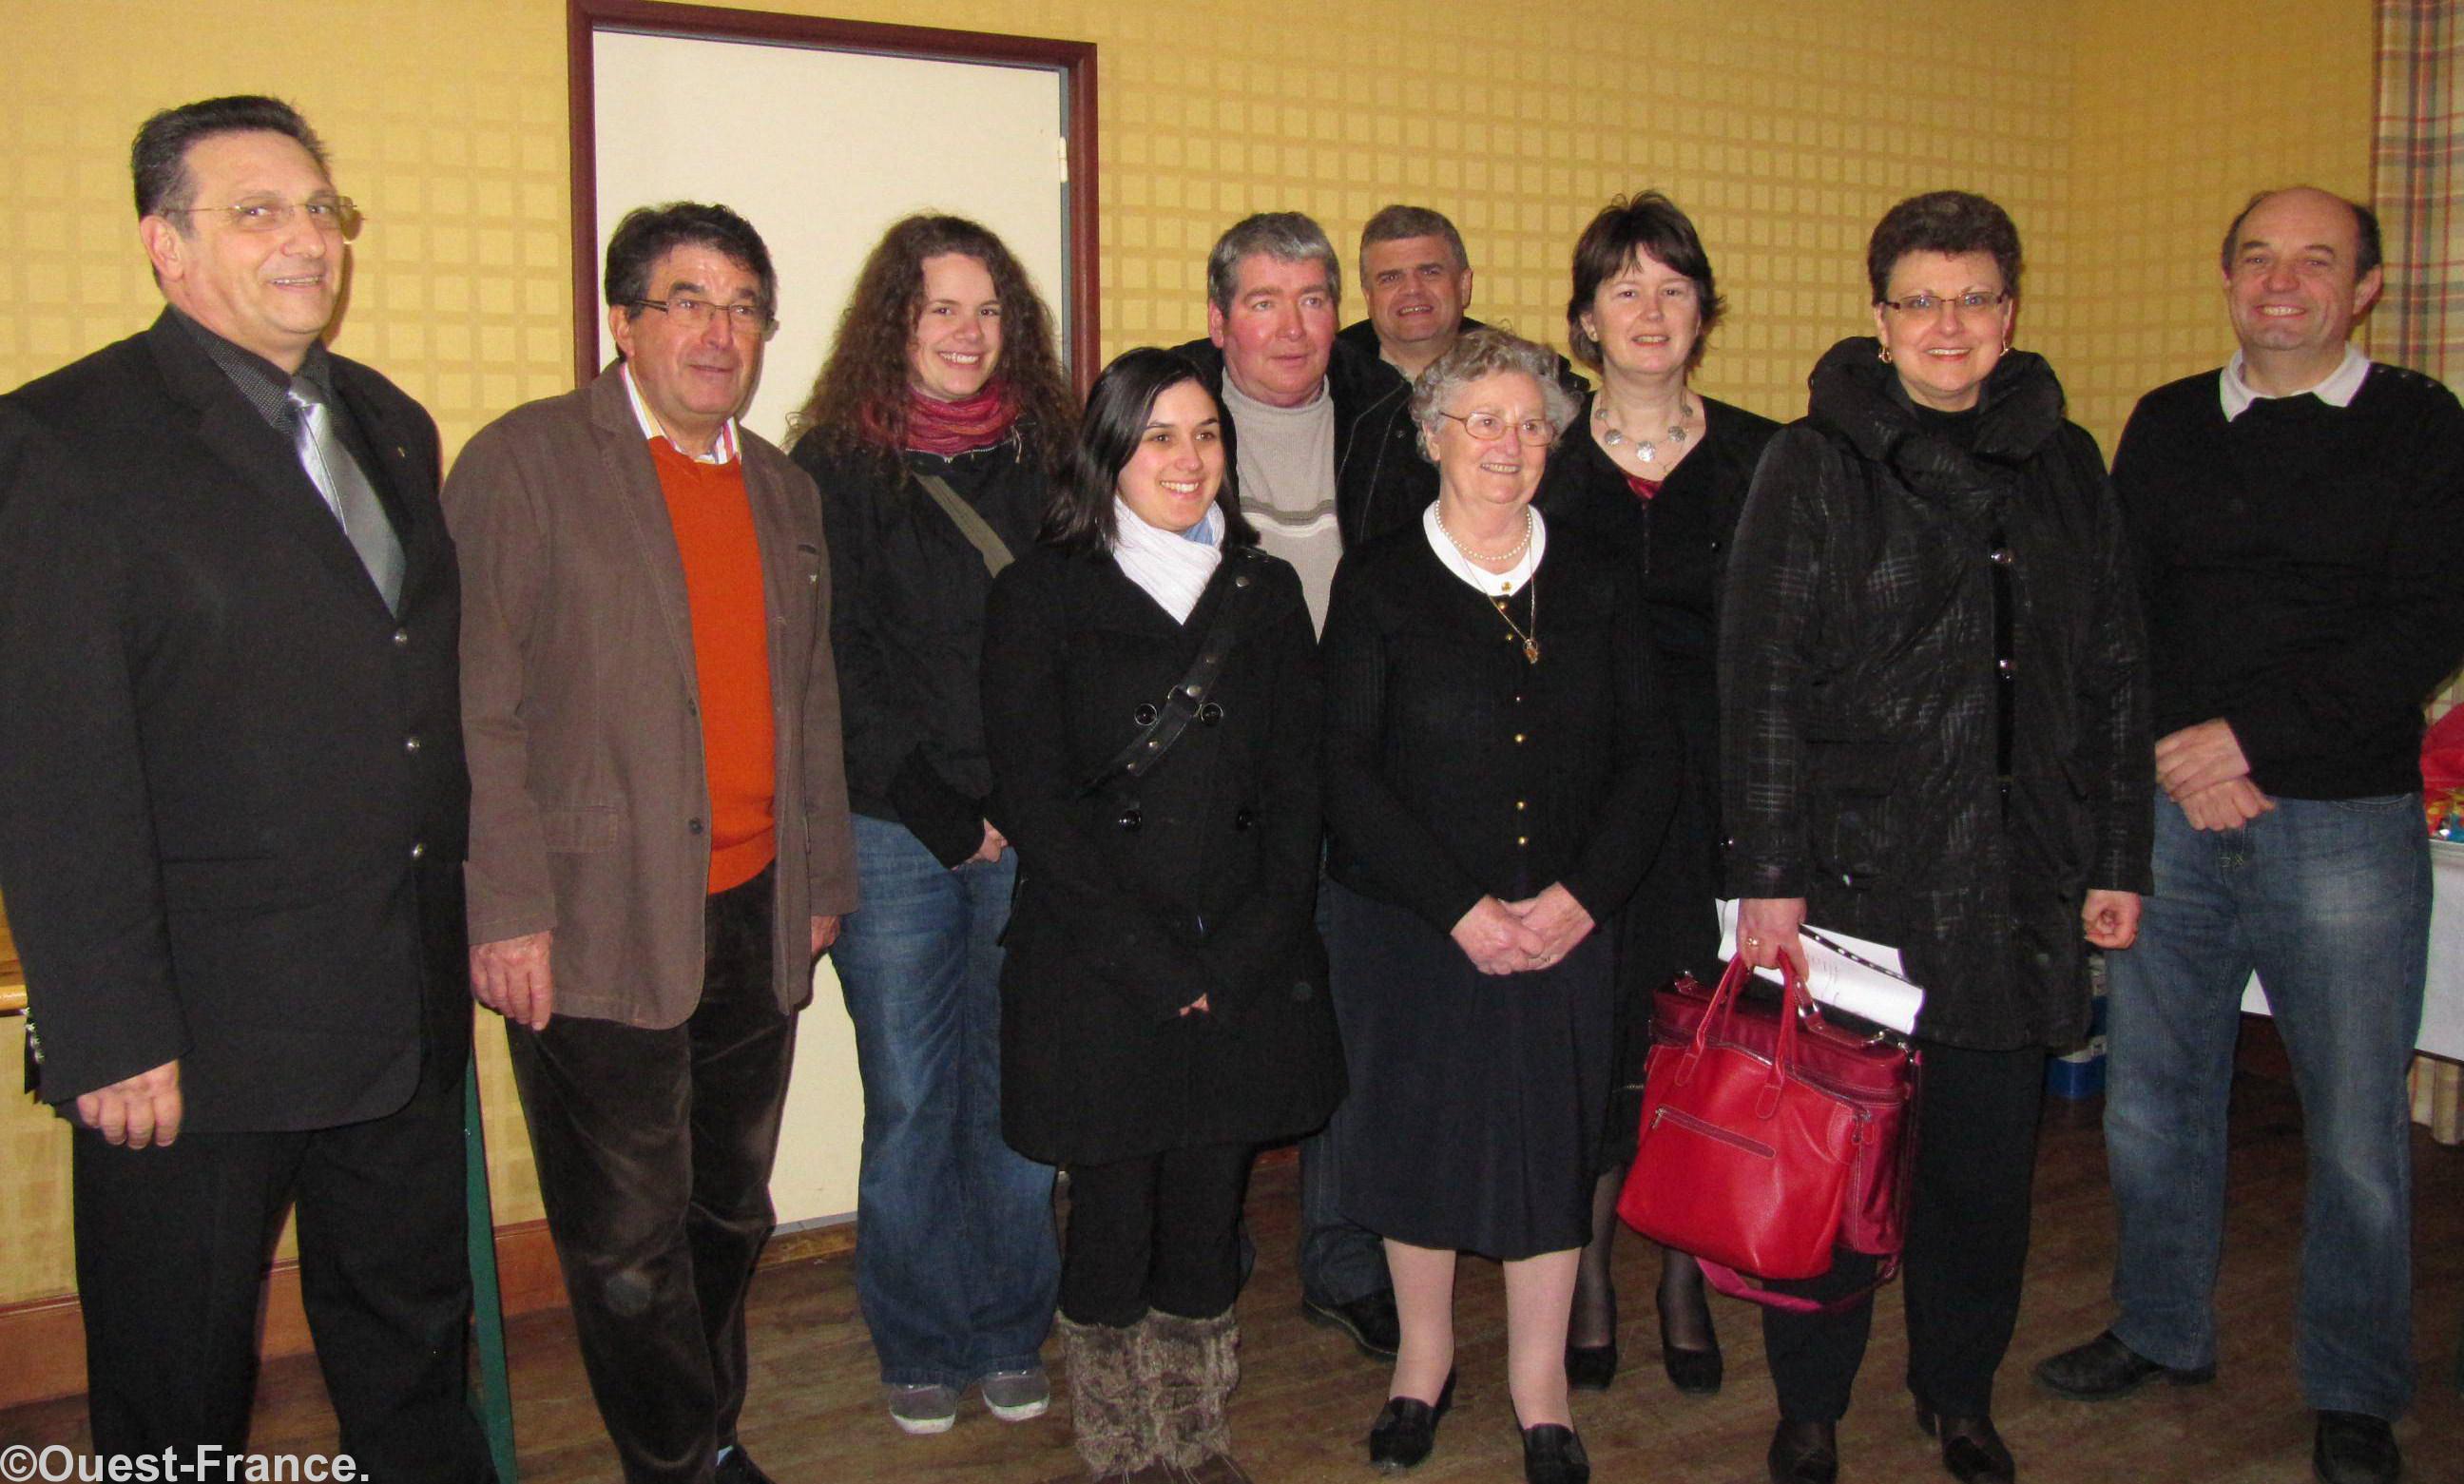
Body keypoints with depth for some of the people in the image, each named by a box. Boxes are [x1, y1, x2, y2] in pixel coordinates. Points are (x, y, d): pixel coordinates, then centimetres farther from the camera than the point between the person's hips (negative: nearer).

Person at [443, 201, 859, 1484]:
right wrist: (509, 907, -15)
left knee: (730, 1212, 17)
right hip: (598, 930, -6)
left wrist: (820, 882, 18)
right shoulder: (525, 462, -5)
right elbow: (476, 703, -10)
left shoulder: (783, 490, 13)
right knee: (630, 1237, 4)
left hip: (753, 920, 6)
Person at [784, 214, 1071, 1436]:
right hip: (892, 830, -2)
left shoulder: (1043, 453, 9)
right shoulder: (835, 463, 1)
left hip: (1028, 831, 2)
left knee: (1017, 1091, 7)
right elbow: (840, 664, -3)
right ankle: (921, 1347, 21)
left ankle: (1011, 1336, 23)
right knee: (909, 1098, 5)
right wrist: (946, 812, -7)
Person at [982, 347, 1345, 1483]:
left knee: (1209, 1216, 8)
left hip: (1245, 971, 3)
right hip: (1096, 974, -3)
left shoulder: (1265, 592, 12)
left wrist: (1247, 948, -6)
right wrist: (1151, 959, -11)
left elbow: (1297, 785, 7)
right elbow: (1032, 796, -6)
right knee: (1114, 1217, 3)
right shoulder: (1042, 594, 0)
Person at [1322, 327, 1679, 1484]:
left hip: (1564, 926, 2)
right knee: (1418, 1131, 9)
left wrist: (1582, 894, -10)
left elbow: (1649, 757, 4)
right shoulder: (1379, 584, -2)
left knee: (1553, 1140, 7)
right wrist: (1460, 907, -14)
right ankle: (1425, 1355, 32)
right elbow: (1347, 771, -8)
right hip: (1407, 927, -2)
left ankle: (1540, 1386, 26)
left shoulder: (1594, 589, 6)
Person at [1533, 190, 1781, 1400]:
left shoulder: (1757, 459, 5)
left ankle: (1684, 1275, 22)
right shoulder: (1541, 460, 3)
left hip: (1718, 788, 1)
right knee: (1591, 1034, 2)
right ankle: (1587, 1273, 19)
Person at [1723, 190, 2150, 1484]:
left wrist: (2119, 858, 9)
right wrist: (1767, 874, -12)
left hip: (2022, 875, 4)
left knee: (1990, 1148, 12)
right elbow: (1761, 683, -7)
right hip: (1858, 861, -3)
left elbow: (2113, 674, 13)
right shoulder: (1816, 464, -3)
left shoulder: (2065, 466, 10)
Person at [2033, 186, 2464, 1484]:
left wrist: (2252, 735, -14)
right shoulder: (2165, 427, 11)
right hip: (2171, 809, 3)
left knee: (2356, 1125, 3)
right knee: (2152, 1096, 10)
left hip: (2344, 822, -3)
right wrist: (2170, 757, -8)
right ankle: (2161, 1330, 30)